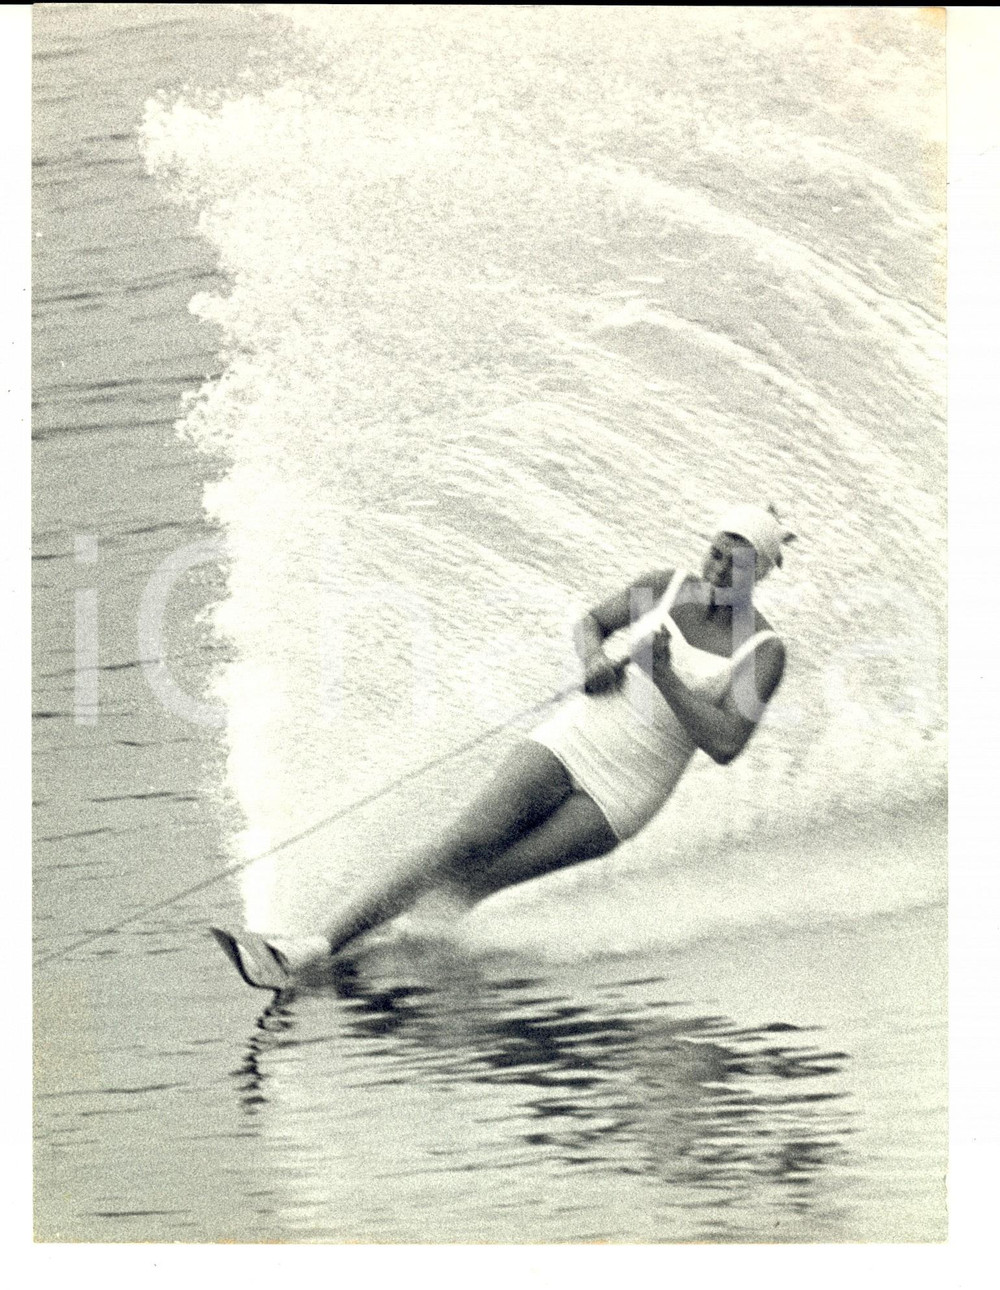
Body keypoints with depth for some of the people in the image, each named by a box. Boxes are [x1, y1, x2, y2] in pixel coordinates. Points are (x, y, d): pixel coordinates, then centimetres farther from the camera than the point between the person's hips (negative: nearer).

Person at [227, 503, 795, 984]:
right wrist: (595, 659, -6)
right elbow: (591, 623, 17)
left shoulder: (764, 651, -9)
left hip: (621, 796, -2)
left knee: (476, 880, -9)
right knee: (467, 843, -17)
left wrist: (664, 676, -24)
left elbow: (725, 746, -19)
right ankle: (315, 946, -22)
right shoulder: (669, 586, 3)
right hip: (575, 740, 2)